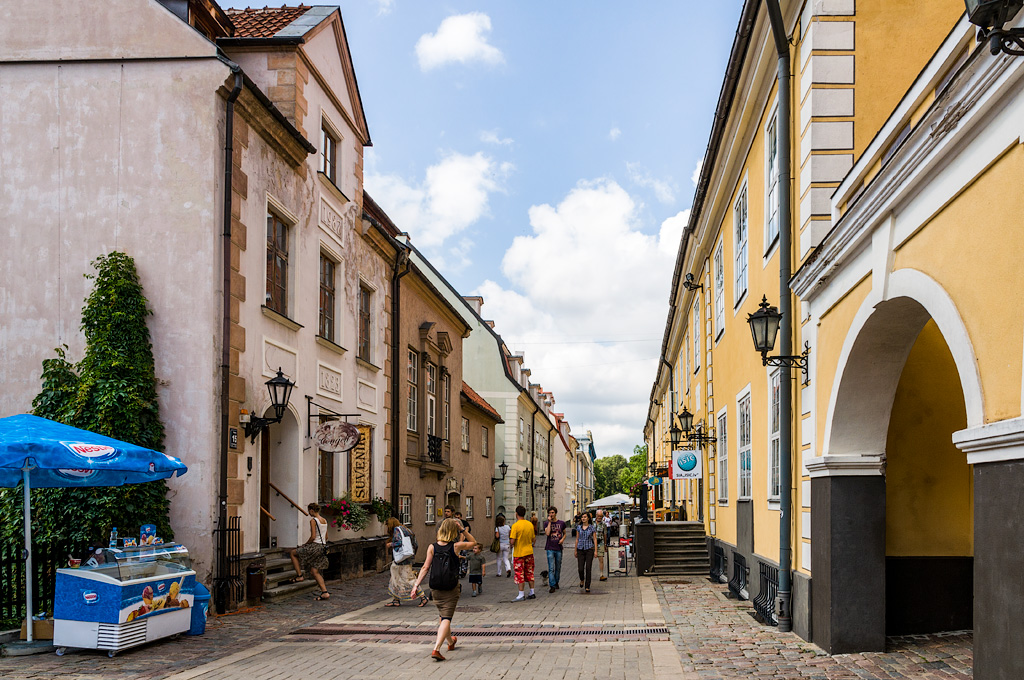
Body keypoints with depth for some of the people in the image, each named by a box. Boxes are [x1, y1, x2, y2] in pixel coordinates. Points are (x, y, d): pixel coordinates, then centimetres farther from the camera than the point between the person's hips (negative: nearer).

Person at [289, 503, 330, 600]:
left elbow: (313, 537, -17)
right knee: (315, 571, 12)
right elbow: (326, 537, 18)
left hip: (315, 547, -8)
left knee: (293, 553, 12)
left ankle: (299, 575, 7)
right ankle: (324, 592, 1)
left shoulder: (313, 521, -11)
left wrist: (305, 544, -3)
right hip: (323, 547, 8)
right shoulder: (324, 521, 13)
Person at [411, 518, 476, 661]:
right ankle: (436, 649, -21)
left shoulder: (432, 547, -5)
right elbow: (473, 542, 9)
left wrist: (416, 585, -5)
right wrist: (462, 530, 4)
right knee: (446, 618, -5)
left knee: (442, 616, 22)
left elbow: (425, 568, -8)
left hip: (436, 588, 3)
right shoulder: (456, 546, -9)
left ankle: (450, 642, 44)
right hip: (452, 588, -3)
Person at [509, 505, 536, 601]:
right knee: (529, 572, 14)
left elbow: (512, 542, -19)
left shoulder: (515, 526, -16)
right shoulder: (530, 524, 2)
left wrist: (509, 535, 1)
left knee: (519, 574, 0)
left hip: (519, 553, -6)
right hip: (529, 552, 6)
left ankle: (521, 595, -1)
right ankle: (532, 593, 17)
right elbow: (533, 539, 8)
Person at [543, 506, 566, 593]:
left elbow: (564, 533, 18)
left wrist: (562, 539, -3)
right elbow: (547, 533, -16)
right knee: (551, 568, -8)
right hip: (550, 548, -2)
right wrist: (549, 522, -15)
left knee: (558, 567, 12)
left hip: (558, 548, 2)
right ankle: (552, 586, -8)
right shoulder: (546, 523, 0)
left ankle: (556, 582, 29)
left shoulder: (561, 523, 5)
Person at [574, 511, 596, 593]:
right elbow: (577, 539, 12)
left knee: (588, 568, -6)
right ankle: (582, 580, 29)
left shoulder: (592, 527, 1)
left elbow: (594, 539, 2)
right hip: (580, 549, 2)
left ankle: (587, 587, 2)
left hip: (589, 549, -2)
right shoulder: (578, 527, 7)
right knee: (580, 568, -3)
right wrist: (575, 550, 11)